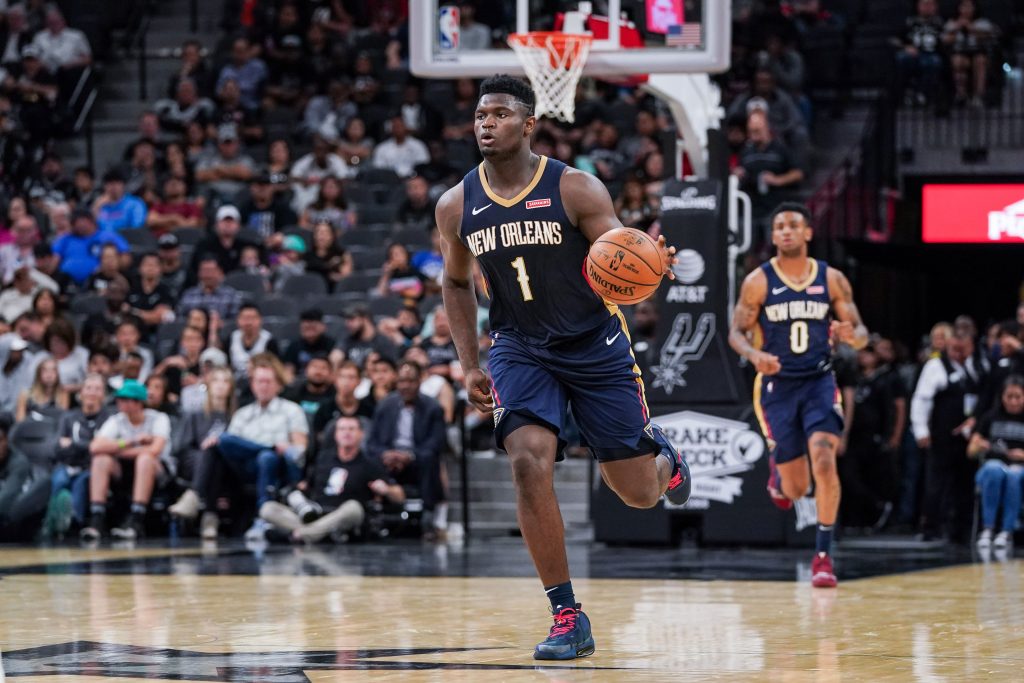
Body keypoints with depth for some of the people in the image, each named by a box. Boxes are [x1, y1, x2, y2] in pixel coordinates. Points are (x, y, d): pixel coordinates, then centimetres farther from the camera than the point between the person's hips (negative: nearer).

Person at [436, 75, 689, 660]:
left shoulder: (576, 189, -13)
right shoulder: (457, 206, -3)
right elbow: (457, 283, 14)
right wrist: (471, 366, 7)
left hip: (597, 347, -2)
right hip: (521, 350, 2)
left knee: (638, 492, 2)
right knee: (530, 462, -23)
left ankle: (660, 453, 43)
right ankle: (568, 617, -15)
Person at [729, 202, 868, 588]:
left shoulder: (831, 279, 0)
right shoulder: (758, 282, -4)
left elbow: (860, 333, 4)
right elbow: (736, 332, -1)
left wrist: (852, 336, -21)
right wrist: (754, 354, -23)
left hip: (819, 382, 0)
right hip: (777, 385, 0)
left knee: (824, 459, -23)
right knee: (797, 489, 1)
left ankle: (823, 554, -13)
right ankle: (778, 470, 41)